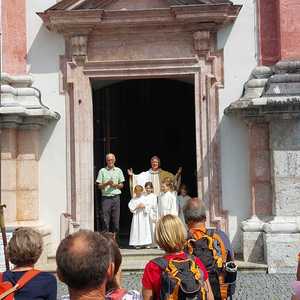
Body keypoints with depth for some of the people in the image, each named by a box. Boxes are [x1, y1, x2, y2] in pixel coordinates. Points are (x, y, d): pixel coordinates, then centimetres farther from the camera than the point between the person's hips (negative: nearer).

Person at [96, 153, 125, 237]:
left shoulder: (118, 170, 11)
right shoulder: (102, 171, 5)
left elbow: (122, 185, 12)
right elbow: (99, 186, 3)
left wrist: (116, 185, -8)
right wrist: (107, 184, -14)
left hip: (116, 197, 2)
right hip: (106, 198, -2)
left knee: (116, 218, 2)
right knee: (105, 219, -3)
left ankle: (114, 235, 11)